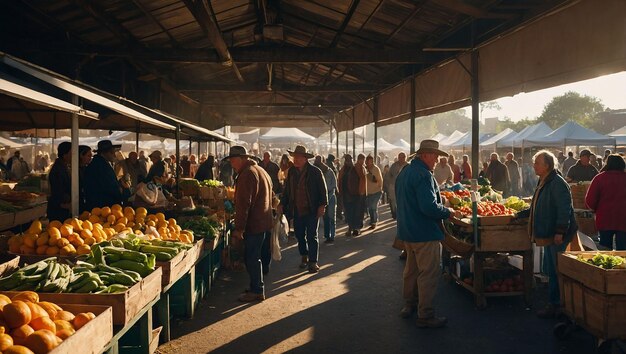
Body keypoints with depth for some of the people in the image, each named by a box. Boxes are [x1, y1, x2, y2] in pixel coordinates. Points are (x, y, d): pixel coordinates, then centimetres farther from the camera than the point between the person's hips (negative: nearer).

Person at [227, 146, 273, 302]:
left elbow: (243, 204, -22)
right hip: (265, 222, 10)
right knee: (257, 257, 17)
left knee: (252, 258, -3)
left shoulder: (247, 173, -17)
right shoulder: (260, 170, 17)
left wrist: (239, 228, -20)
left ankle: (257, 291, 4)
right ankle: (257, 287, 26)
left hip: (254, 224, -10)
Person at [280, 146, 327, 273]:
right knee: (299, 235, 12)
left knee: (312, 236, 0)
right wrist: (282, 204, 6)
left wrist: (322, 205, -14)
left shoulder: (315, 171, -7)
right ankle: (304, 257, 29)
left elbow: (323, 189, -6)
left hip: (312, 210, -4)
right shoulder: (291, 172, 7)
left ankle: (313, 262, 7)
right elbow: (286, 189, 13)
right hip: (297, 210, 5)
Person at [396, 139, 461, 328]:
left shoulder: (405, 172, 12)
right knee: (428, 274, -2)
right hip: (424, 233, -10)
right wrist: (449, 212, -12)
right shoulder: (423, 175, -20)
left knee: (411, 269, 21)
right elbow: (429, 207, -28)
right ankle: (425, 315, 4)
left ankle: (409, 305, 34)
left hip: (407, 230, 10)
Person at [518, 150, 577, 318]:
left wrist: (560, 232, -26)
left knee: (554, 271, -3)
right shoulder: (543, 183, 14)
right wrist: (520, 214, 20)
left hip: (556, 236, -10)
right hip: (547, 234, 10)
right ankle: (554, 302, 27)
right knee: (550, 269, 17)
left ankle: (554, 305, 5)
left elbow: (564, 210, -23)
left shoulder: (558, 183, -18)